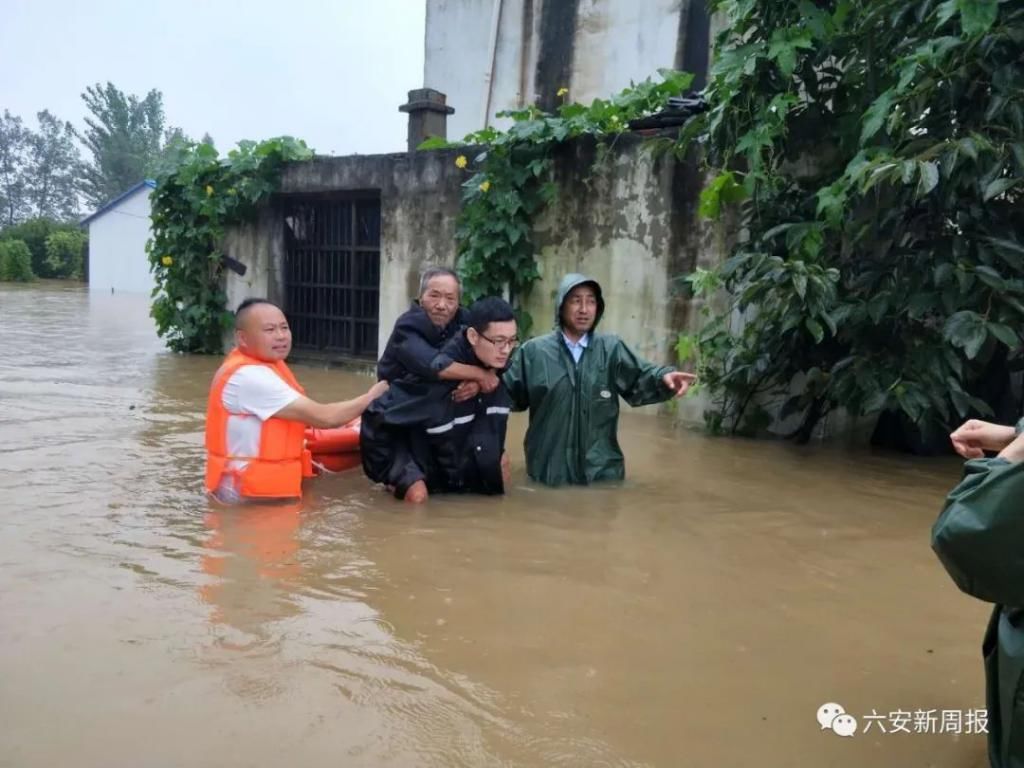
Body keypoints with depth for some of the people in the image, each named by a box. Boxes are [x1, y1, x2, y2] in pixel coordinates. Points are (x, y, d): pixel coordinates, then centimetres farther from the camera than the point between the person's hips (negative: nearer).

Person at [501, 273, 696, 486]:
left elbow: (639, 378, -7)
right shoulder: (534, 351, 0)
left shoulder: (611, 348, 4)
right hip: (549, 470, -1)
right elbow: (508, 392, 1)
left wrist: (664, 377, -30)